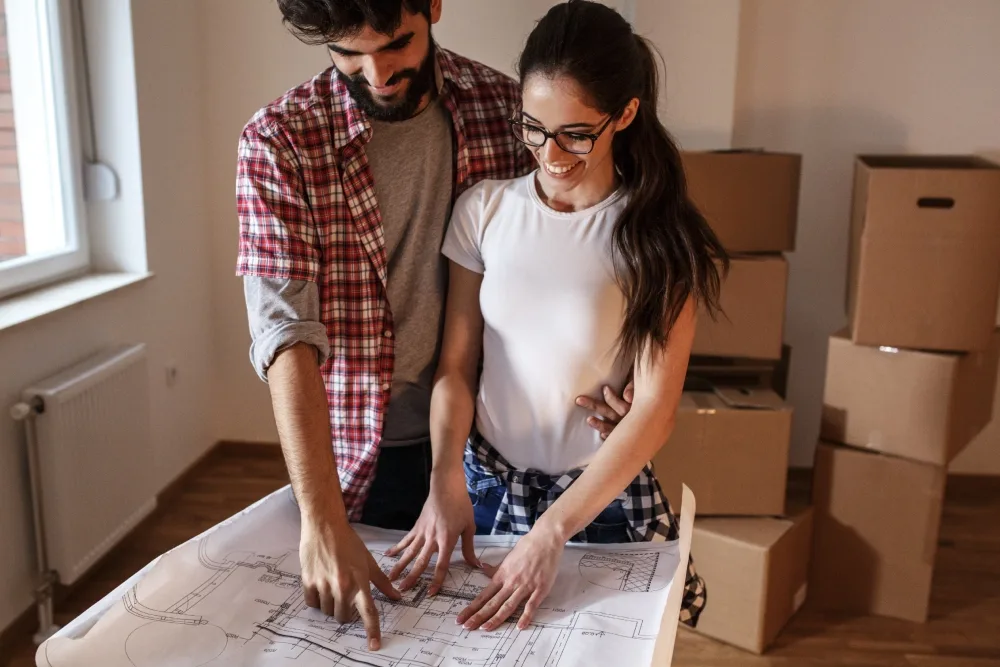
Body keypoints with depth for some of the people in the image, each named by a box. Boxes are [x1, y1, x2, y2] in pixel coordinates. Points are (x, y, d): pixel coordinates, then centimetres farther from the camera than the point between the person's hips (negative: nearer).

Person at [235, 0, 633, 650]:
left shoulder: (508, 106, -6)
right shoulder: (279, 141, -15)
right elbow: (285, 330, -23)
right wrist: (322, 524, -30)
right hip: (358, 464, -2)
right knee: (362, 630, 19)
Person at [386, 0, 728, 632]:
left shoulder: (660, 239, -15)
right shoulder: (485, 208, -8)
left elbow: (655, 411, -18)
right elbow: (456, 366, -4)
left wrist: (551, 533, -24)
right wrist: (447, 480, -20)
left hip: (602, 493, -2)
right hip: (486, 481, 2)